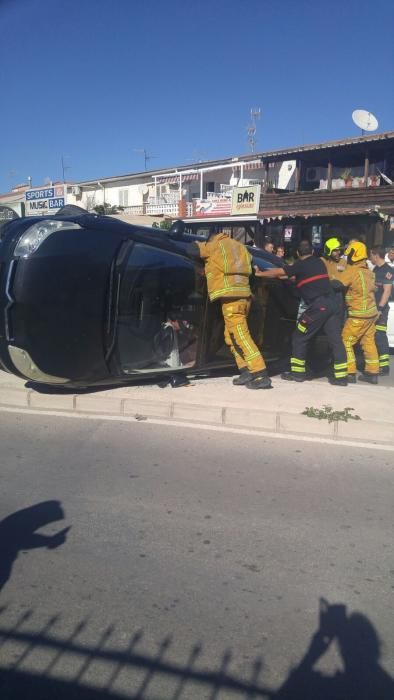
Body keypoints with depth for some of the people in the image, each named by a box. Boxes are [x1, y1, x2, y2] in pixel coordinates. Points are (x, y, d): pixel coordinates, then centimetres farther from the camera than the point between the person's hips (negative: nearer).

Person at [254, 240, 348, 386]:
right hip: (331, 303, 7)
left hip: (318, 305, -7)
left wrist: (260, 274, 11)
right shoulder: (319, 262, 20)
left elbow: (279, 272, -1)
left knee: (300, 337, 6)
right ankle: (341, 376, 1)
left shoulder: (301, 265, 0)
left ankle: (298, 372, 8)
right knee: (335, 339, 3)